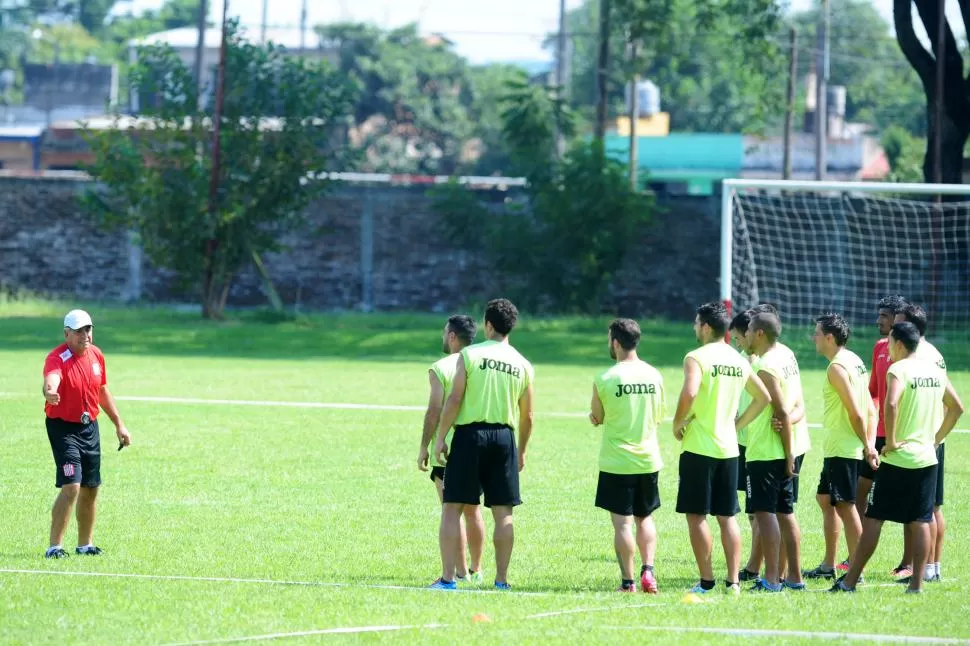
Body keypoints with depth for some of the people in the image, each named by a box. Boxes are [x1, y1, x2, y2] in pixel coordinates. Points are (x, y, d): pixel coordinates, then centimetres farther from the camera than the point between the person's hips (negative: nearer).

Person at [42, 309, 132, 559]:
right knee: (71, 486, -18)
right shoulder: (58, 358, -21)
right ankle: (55, 546, -11)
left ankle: (85, 544, 30)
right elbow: (51, 379, -44)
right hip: (63, 427, -7)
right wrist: (49, 391, -68)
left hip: (90, 426, 7)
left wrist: (118, 424, 20)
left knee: (91, 489, 14)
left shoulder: (96, 355, 3)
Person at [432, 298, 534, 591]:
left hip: (469, 434, -3)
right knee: (503, 512, 8)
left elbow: (454, 399, -9)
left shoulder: (470, 354, -4)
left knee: (452, 508, 1)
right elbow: (527, 417, 11)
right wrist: (522, 451, 23)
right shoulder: (523, 365, 7)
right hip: (504, 437, 3)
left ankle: (446, 578, -5)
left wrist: (440, 438, -3)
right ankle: (502, 579, 8)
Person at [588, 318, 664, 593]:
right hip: (649, 460, 4)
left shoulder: (604, 380, -12)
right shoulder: (654, 376, 1)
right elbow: (658, 418, 11)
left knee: (622, 522, 0)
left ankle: (628, 581, 1)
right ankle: (648, 569, 2)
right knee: (645, 518, 18)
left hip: (617, 461, -4)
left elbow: (596, 418, 1)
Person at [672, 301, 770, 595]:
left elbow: (689, 392, -28)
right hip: (729, 447, 6)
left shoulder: (697, 358, -11)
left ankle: (706, 581, 0)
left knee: (696, 515, 1)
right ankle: (733, 581, 6)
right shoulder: (739, 361, 10)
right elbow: (763, 397, 17)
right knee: (727, 516, 9)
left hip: (699, 447, -6)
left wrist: (678, 423, -13)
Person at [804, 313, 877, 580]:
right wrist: (869, 443, 8)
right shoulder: (855, 361, 14)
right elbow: (870, 411, 14)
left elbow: (856, 413, -21)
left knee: (845, 506, -8)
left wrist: (866, 446, -11)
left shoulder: (837, 367, -16)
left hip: (842, 449, -10)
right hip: (837, 448, 10)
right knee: (825, 498, 19)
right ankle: (828, 565, 26)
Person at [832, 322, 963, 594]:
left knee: (874, 518, -1)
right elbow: (956, 407, 17)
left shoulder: (898, 370, -12)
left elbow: (891, 404, -29)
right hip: (927, 457, 6)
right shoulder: (935, 370, 9)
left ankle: (850, 581, 1)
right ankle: (917, 583, 5)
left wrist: (891, 441, -19)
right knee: (921, 521, 7)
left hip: (898, 458, -6)